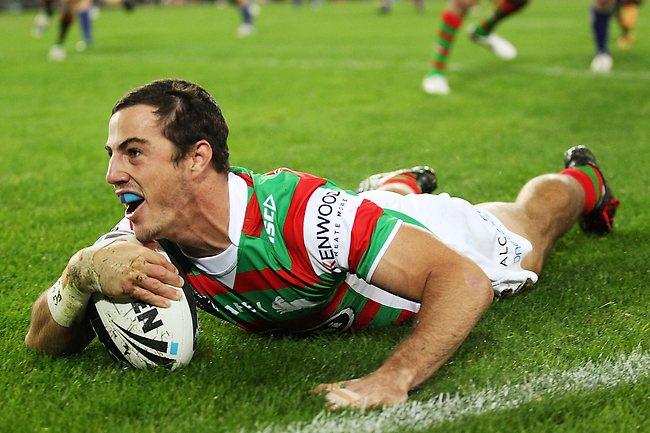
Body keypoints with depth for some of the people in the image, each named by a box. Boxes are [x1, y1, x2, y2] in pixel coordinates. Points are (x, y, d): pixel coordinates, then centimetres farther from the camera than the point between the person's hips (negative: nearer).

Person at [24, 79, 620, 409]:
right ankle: (407, 180, 73)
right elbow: (44, 343, -26)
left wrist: (392, 379, -64)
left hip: (438, 241, -3)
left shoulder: (302, 213, -49)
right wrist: (85, 272, -47)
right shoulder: (146, 240, -33)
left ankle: (581, 179, 64)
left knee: (528, 226, 32)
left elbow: (464, 278, -49)